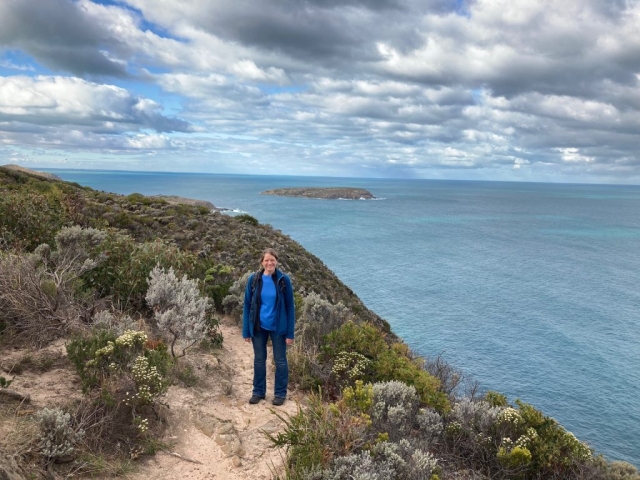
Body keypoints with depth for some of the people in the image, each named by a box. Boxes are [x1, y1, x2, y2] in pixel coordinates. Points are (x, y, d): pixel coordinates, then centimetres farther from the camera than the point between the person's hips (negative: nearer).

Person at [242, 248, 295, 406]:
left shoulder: (284, 280, -10)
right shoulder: (253, 279, -6)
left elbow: (290, 307, -6)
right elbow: (247, 306, -1)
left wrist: (290, 333, -8)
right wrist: (246, 331, -3)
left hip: (278, 327, -1)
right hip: (258, 327, 2)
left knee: (280, 360, 10)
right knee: (259, 360, 15)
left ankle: (280, 393, 25)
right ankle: (258, 391, 31)